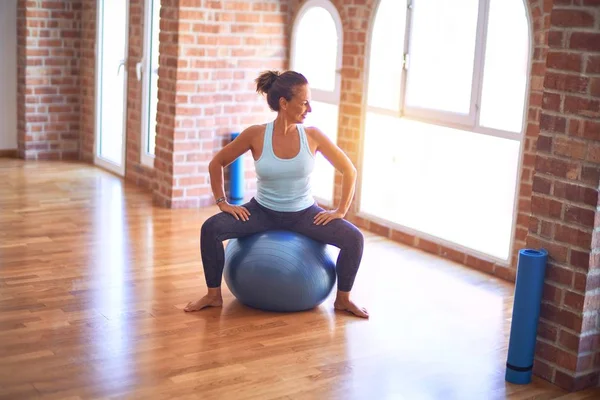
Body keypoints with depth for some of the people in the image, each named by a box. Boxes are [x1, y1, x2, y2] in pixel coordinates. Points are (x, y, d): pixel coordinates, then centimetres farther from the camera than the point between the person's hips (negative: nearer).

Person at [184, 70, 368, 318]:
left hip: (303, 213, 1)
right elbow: (217, 163, -2)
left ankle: (343, 299, 3)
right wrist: (223, 202, -6)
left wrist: (340, 210, -7)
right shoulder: (256, 135, -16)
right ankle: (213, 295, -2)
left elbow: (349, 170, -4)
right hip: (263, 211, 0)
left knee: (354, 239, -21)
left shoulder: (313, 136, -14)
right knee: (211, 229, -23)